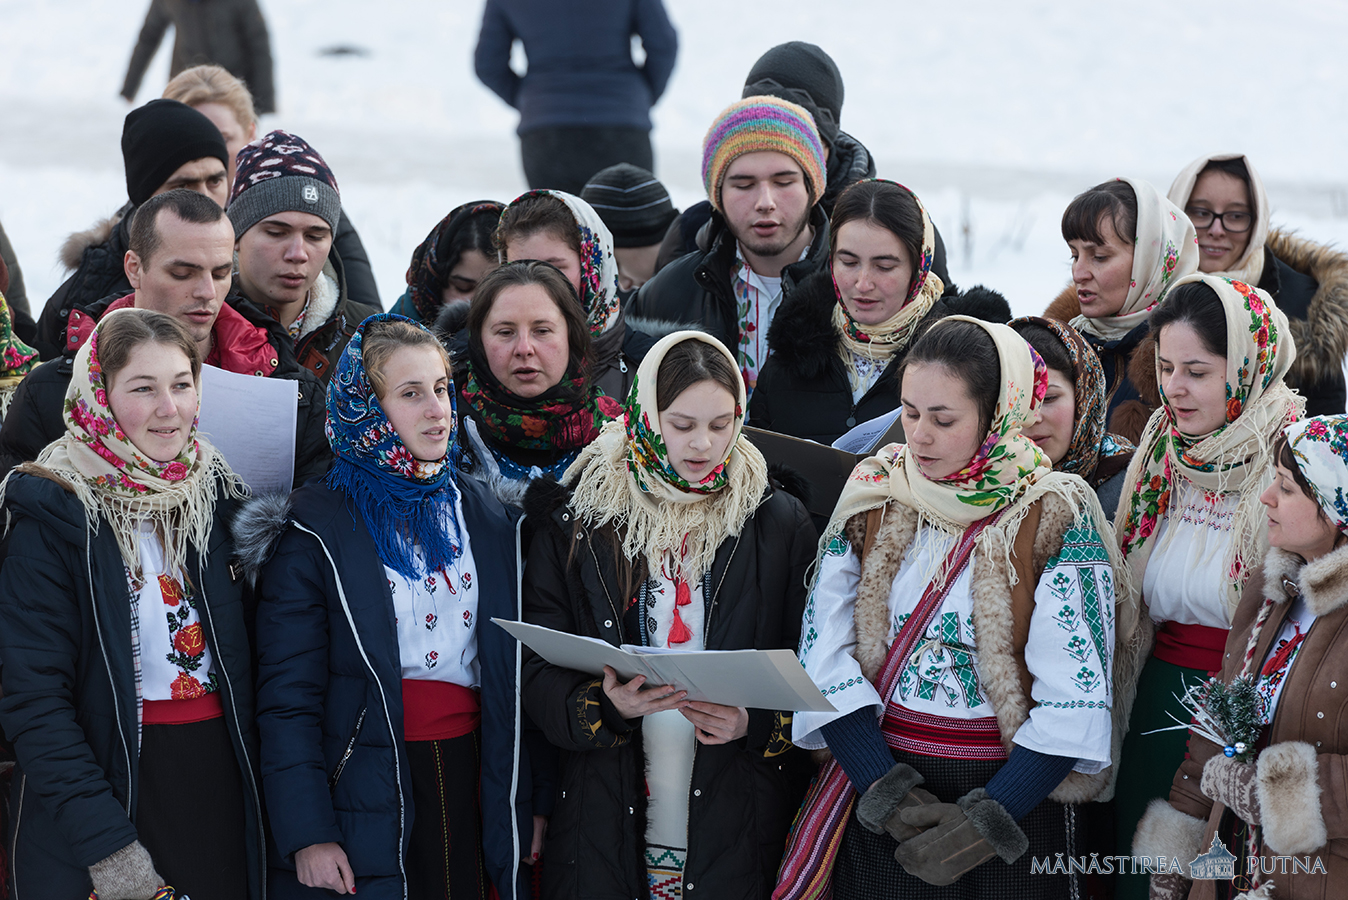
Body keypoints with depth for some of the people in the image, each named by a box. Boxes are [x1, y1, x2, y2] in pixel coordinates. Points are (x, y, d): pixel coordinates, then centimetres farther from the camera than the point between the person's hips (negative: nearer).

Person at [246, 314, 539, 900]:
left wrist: (523, 802, 10)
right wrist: (307, 834, -14)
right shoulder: (316, 529, -5)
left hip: (467, 780, 4)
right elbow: (287, 696, -8)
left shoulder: (482, 517, 11)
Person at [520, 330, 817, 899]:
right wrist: (607, 706, -20)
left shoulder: (778, 522, 3)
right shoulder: (578, 519, 2)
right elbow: (539, 672, 0)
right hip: (608, 818, 0)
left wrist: (755, 721, -15)